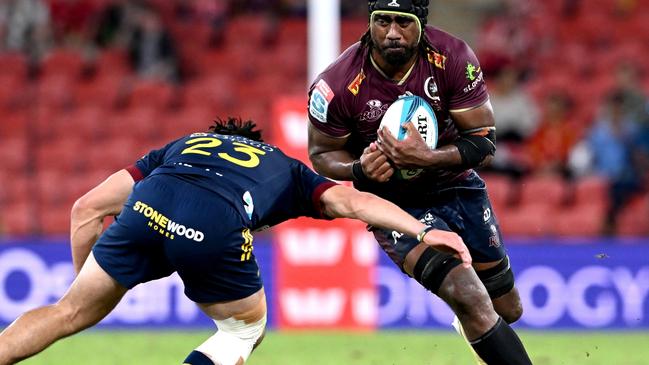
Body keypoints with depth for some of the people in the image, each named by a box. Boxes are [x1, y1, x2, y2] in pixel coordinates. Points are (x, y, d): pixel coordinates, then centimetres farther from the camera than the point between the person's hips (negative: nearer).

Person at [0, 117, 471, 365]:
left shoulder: (180, 147, 42)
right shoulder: (287, 169, 39)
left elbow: (86, 209, 34)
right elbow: (352, 201, 20)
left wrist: (83, 281, 44)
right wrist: (422, 230, 16)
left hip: (149, 207, 2)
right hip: (216, 227, -2)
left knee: (71, 313, 21)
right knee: (247, 326, 25)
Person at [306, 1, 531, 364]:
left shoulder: (453, 58, -21)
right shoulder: (337, 86, -24)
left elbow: (484, 141, -17)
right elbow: (322, 153, -7)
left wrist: (425, 158, -35)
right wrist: (360, 170, -29)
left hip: (458, 186, 4)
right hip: (395, 206, -3)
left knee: (508, 310, 19)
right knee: (471, 301, -25)